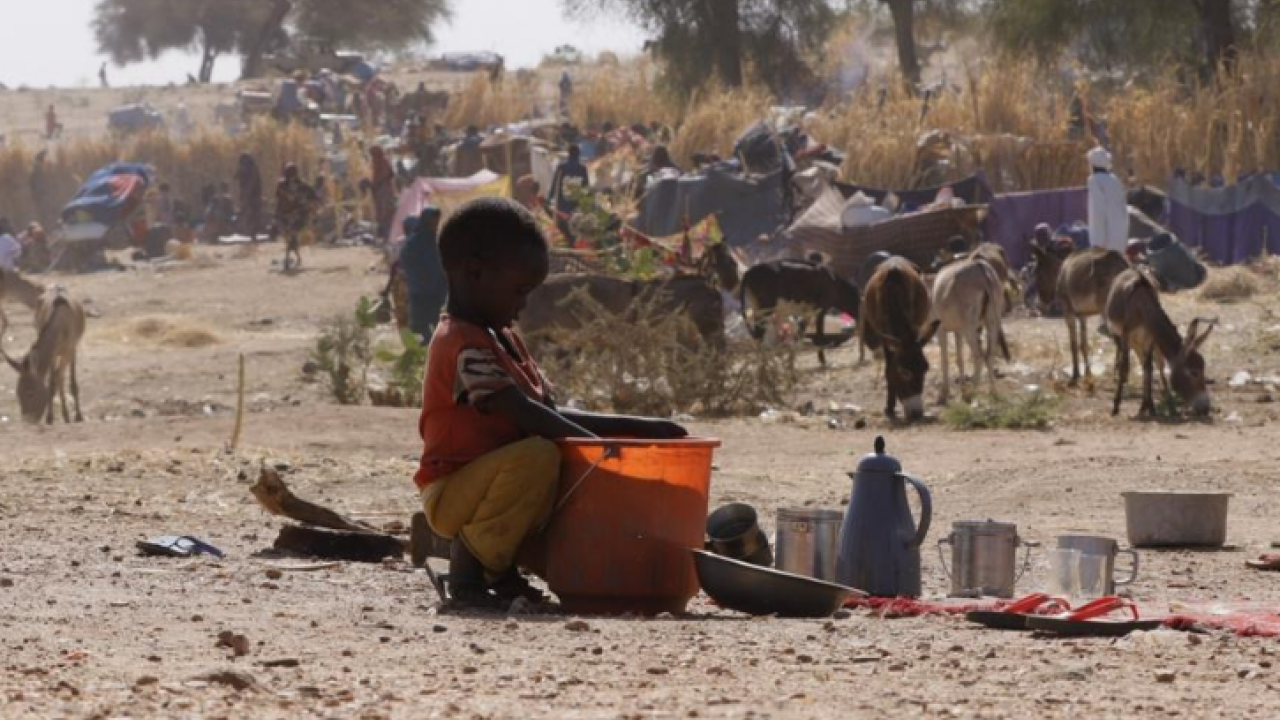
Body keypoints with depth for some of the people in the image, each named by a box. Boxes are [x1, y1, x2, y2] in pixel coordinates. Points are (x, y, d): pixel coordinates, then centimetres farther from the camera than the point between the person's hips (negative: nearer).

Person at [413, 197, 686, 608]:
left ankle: (502, 570, 4)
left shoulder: (503, 339, 17)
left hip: (491, 478, 10)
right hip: (452, 491, -10)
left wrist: (639, 428, 6)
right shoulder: (463, 344, -18)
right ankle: (467, 575, -21)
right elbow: (523, 414, -26)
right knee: (538, 457, -33)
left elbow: (551, 414, 15)